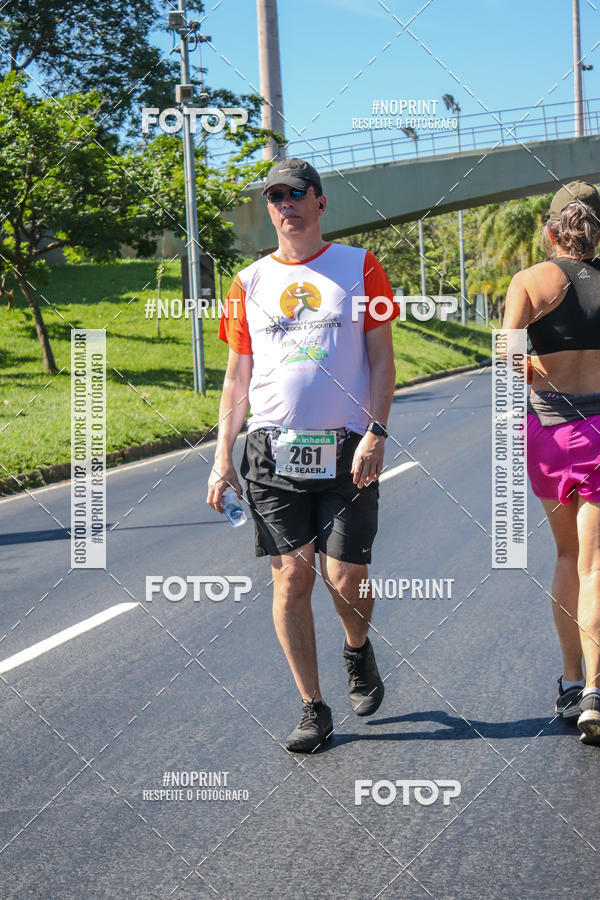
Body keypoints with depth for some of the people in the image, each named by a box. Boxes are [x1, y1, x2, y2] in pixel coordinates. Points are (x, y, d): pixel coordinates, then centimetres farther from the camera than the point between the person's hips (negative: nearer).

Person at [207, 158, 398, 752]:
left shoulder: (359, 268, 6)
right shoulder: (249, 284, 11)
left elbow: (382, 358, 3)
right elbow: (237, 376, 14)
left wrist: (375, 434, -9)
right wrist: (222, 457, 6)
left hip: (345, 453, -2)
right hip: (272, 452, 2)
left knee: (346, 578, -4)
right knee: (291, 577, -2)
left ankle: (358, 650, 30)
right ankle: (312, 710, 8)